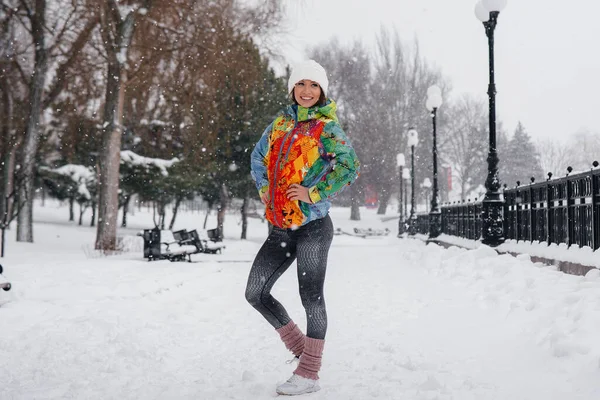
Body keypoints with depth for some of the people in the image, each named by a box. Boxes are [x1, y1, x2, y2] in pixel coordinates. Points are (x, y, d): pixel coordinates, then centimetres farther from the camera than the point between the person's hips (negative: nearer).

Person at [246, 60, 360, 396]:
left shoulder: (327, 128, -6)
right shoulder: (282, 122, 13)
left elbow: (351, 166, -19)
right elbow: (258, 156, 26)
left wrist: (314, 194, -19)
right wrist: (264, 188, 11)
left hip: (313, 226, -7)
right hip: (281, 228, 7)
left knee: (312, 298, -2)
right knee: (256, 293, 7)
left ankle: (309, 374, 9)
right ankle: (300, 347, 23)